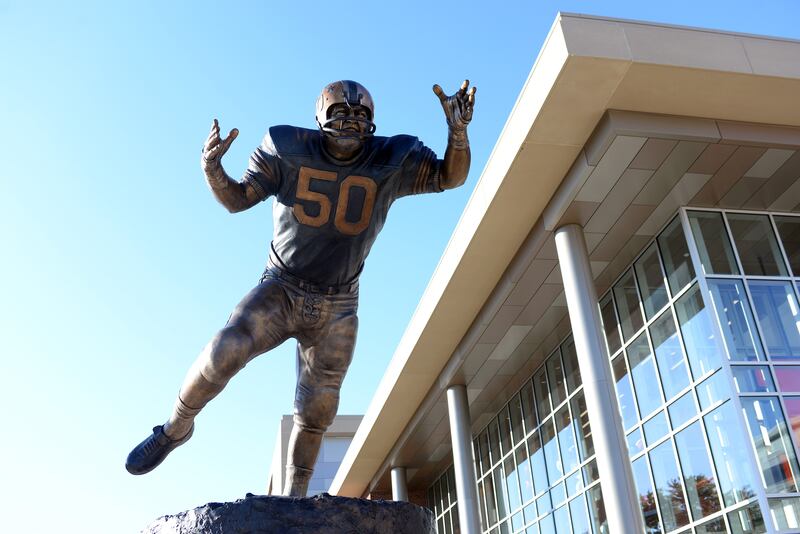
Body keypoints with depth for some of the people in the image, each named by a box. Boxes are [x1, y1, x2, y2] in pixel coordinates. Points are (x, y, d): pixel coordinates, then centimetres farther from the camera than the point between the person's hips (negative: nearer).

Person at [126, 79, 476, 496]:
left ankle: (293, 501, 25)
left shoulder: (390, 162, -6)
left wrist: (458, 131, -24)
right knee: (224, 352, -24)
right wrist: (212, 168, -27)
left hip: (336, 308, 2)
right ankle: (176, 429, 6)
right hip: (281, 289, -1)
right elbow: (236, 200, -6)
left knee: (316, 412, 7)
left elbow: (450, 178, -6)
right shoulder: (289, 150, -9)